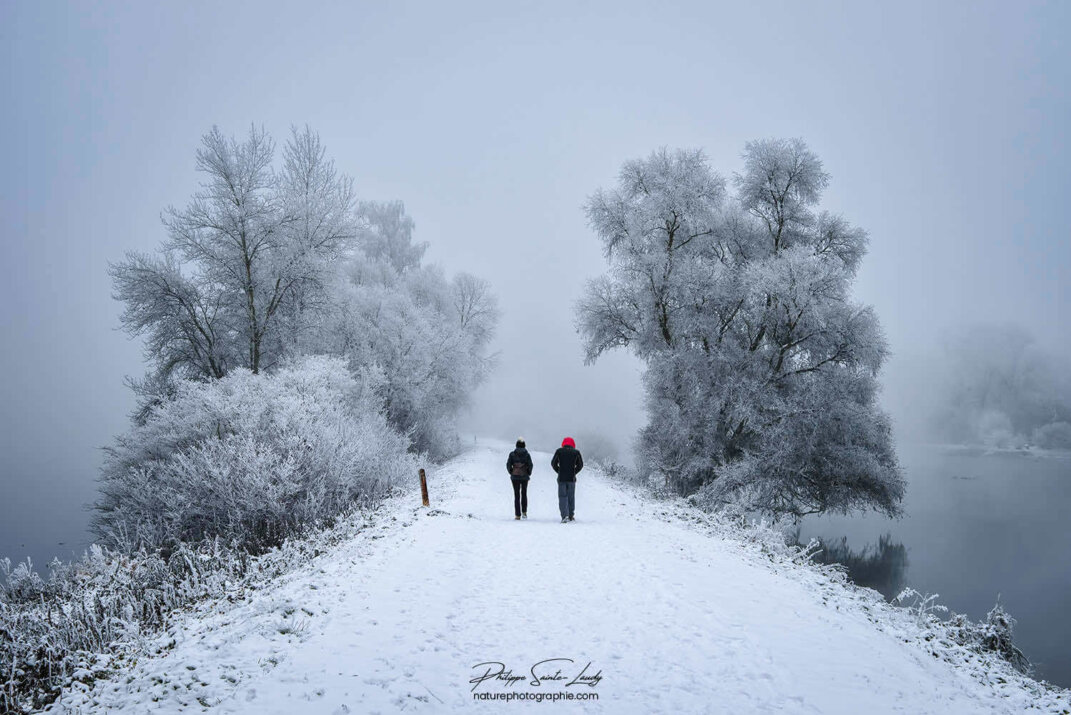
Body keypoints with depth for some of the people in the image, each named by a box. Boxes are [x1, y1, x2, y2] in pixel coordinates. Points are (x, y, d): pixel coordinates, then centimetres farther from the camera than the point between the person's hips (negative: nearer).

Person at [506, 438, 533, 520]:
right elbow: (530, 465, -8)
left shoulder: (512, 454, -3)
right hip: (524, 477, 1)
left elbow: (508, 465, -6)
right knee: (524, 494, 18)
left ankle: (517, 515, 1)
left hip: (515, 477, 0)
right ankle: (524, 512, 8)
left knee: (516, 495, 5)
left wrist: (511, 472, 8)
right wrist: (528, 473, 7)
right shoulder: (527, 454, -2)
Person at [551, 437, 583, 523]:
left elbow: (553, 463, 3)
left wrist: (559, 472, 10)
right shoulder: (576, 452, 2)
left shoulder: (559, 451, 1)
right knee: (571, 497, 12)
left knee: (562, 497, -1)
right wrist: (574, 472, 11)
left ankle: (565, 515, -15)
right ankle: (571, 516, 16)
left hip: (561, 478, -1)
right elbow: (580, 465, 3)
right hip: (572, 478, 1)